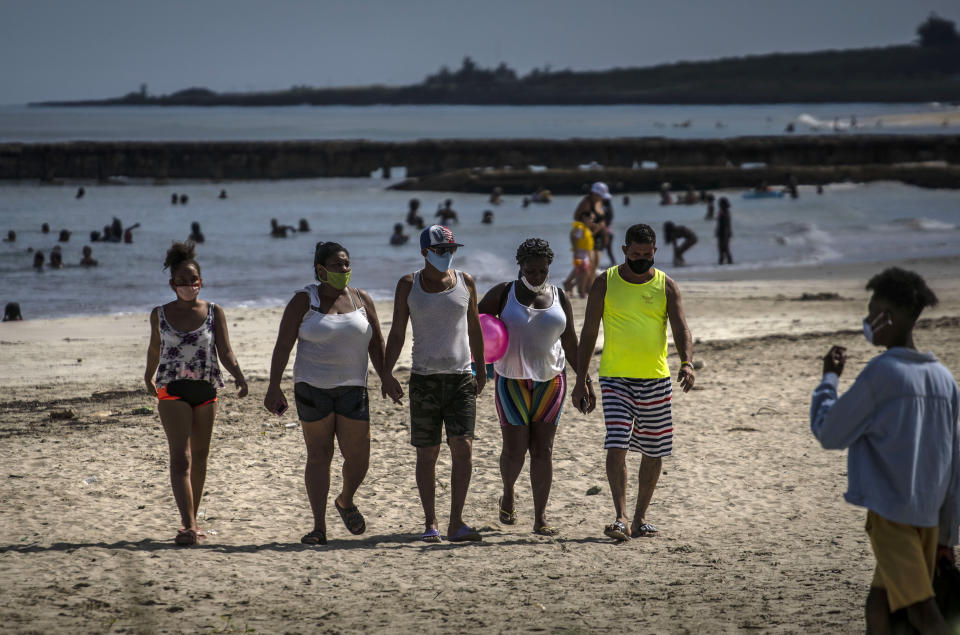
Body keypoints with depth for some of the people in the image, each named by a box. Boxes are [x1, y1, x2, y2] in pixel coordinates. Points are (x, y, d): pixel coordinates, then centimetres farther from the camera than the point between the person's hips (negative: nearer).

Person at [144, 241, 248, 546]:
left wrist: (239, 376, -21)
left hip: (206, 389, 2)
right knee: (181, 457, -12)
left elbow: (225, 351, -4)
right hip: (172, 390, -2)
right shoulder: (160, 315, 2)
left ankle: (192, 520, 23)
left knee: (200, 456, 10)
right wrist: (149, 376, 31)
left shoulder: (214, 313, 2)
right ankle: (188, 526, -19)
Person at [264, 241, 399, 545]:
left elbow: (376, 345, 12)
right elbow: (283, 345, -5)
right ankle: (319, 527, 2)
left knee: (358, 458, -1)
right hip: (313, 387, -2)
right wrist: (274, 386, -12)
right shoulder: (304, 301, -2)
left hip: (352, 388, 2)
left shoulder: (362, 300, 7)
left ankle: (345, 501, 30)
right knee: (318, 455, -2)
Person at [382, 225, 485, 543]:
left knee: (463, 447, -13)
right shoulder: (409, 285, 2)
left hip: (461, 377, 1)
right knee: (427, 454, 3)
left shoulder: (465, 282, 7)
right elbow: (397, 332, 1)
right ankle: (430, 523, 13)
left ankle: (456, 523, -11)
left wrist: (481, 370, 19)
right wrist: (387, 372, -9)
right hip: (424, 379, -1)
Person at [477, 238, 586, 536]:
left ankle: (540, 518, 2)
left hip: (550, 379, 2)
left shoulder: (558, 298, 6)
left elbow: (570, 343, 12)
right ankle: (508, 494, 27)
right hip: (512, 379, -2)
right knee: (515, 449, -4)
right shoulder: (504, 293, -2)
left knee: (543, 450, -2)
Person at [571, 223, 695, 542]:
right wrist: (581, 381, -1)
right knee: (616, 446, -16)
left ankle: (640, 518, 21)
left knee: (654, 452, 8)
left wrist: (687, 363, -25)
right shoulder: (605, 284, 1)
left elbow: (681, 330, -5)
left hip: (656, 380, 2)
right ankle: (621, 518, -17)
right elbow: (588, 333, 4)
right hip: (615, 378, -2)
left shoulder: (666, 286, 3)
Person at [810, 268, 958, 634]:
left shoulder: (881, 373, -10)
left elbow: (828, 434, -4)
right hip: (929, 517, 7)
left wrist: (829, 378, 10)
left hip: (890, 514, -7)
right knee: (881, 600, 18)